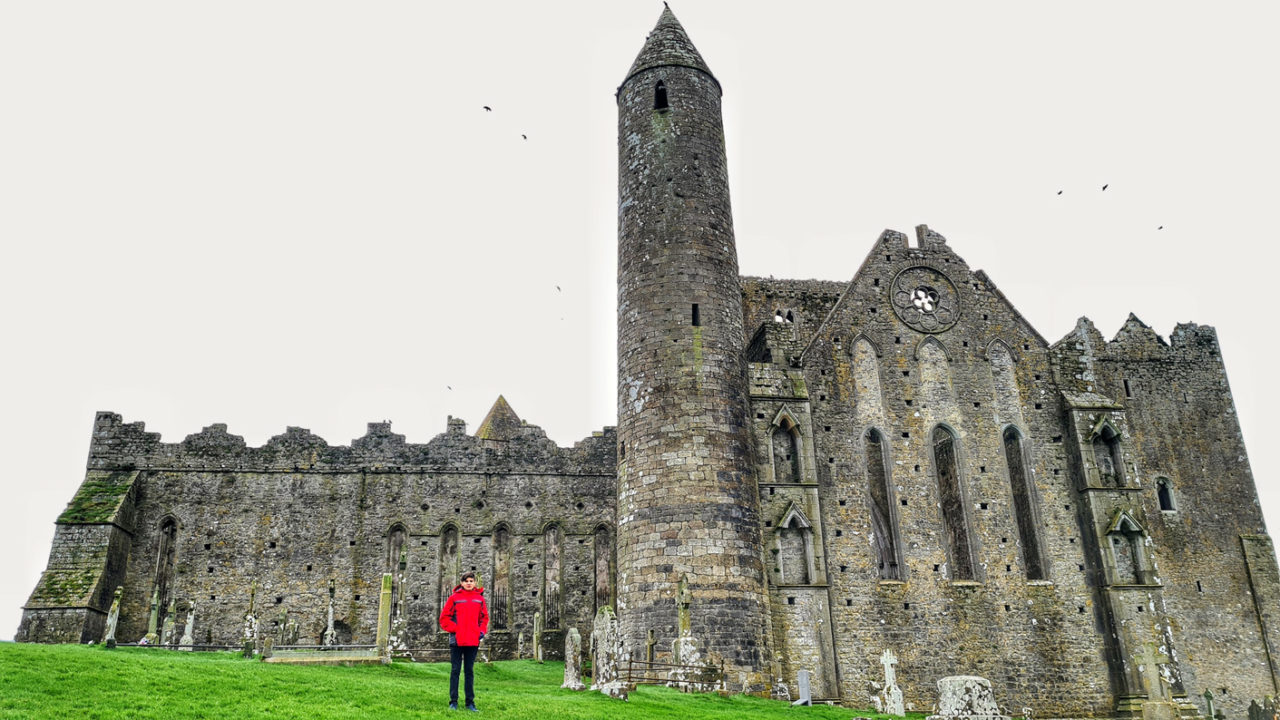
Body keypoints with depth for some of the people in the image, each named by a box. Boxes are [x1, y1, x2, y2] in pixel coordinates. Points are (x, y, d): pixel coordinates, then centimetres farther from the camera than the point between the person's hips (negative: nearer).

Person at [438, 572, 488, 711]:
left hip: (473, 641, 3)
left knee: (470, 671, 10)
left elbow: (484, 617, 15)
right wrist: (454, 629, -11)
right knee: (455, 670, 3)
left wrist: (482, 631, 0)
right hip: (457, 640, -3)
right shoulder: (454, 598, -1)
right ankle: (453, 702, 9)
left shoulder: (480, 599, 7)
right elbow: (444, 618, 0)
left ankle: (470, 702, 15)